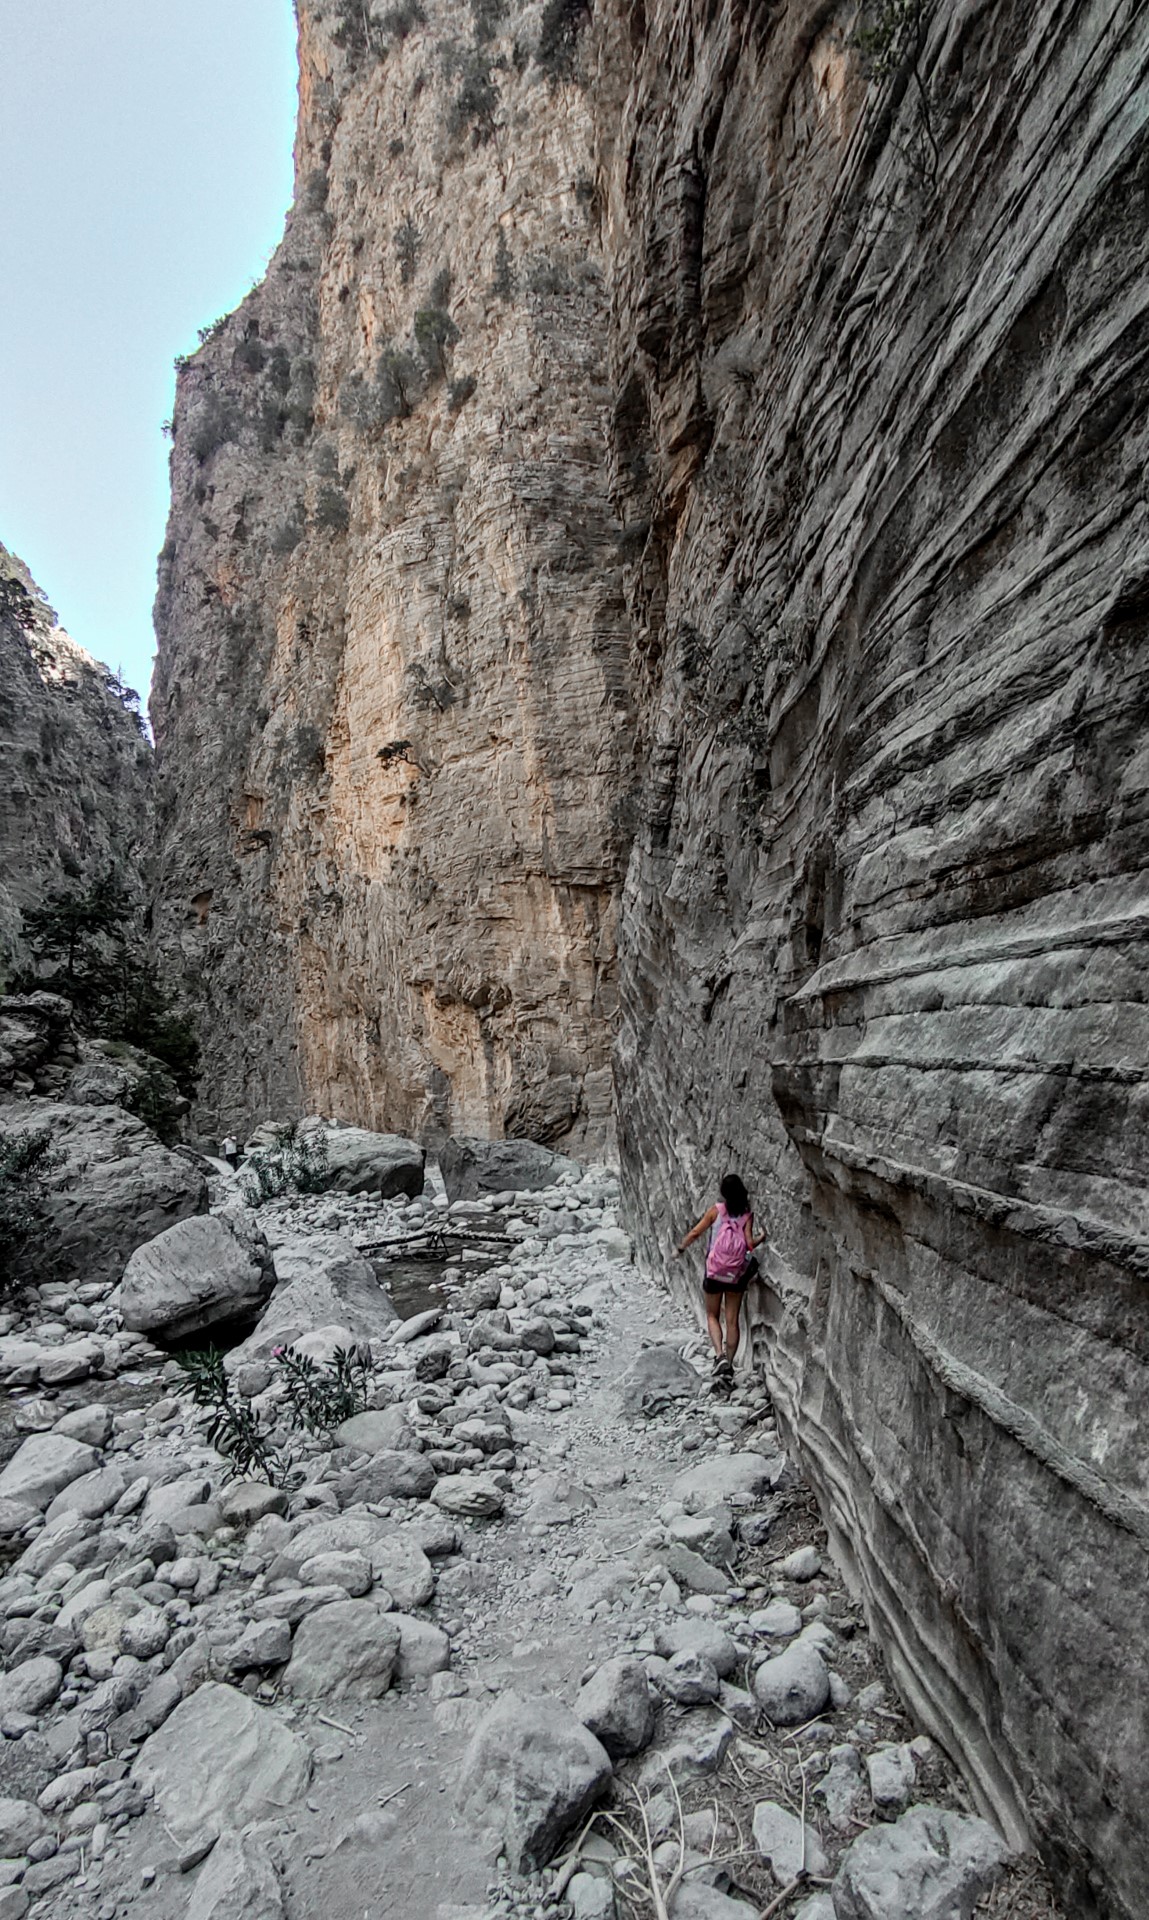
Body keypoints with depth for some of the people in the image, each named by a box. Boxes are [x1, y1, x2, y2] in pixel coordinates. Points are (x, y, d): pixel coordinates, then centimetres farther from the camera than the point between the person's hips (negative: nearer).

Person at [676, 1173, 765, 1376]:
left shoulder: (716, 1210, -6)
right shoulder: (747, 1215, -4)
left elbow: (696, 1232, -5)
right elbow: (749, 1243, -12)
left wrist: (680, 1247, 11)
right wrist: (762, 1238, 9)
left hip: (715, 1273, -2)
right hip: (737, 1275, 2)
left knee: (712, 1316, 14)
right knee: (732, 1321, 12)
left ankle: (720, 1355, -5)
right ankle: (729, 1364, 15)